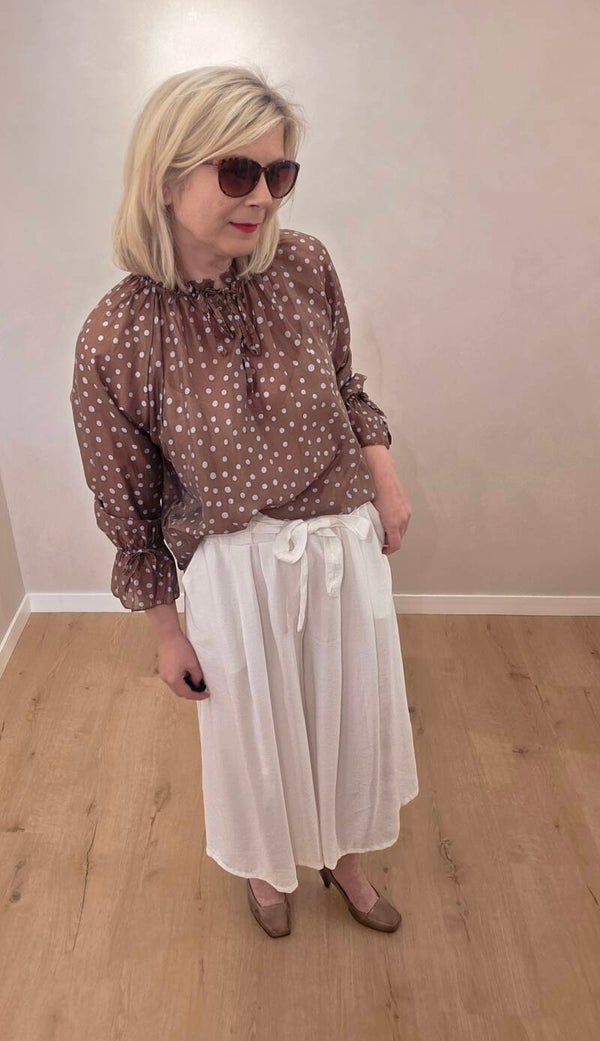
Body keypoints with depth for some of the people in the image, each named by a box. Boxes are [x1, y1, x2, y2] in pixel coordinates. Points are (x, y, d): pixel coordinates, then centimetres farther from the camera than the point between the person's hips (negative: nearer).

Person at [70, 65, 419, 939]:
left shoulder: (305, 265, -10)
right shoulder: (116, 337, -20)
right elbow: (128, 508, -9)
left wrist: (386, 479, -4)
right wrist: (169, 635, -1)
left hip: (348, 541, 4)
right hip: (237, 567, -3)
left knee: (355, 714, 22)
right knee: (256, 732, 20)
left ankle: (344, 856, 55)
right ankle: (266, 864, 56)